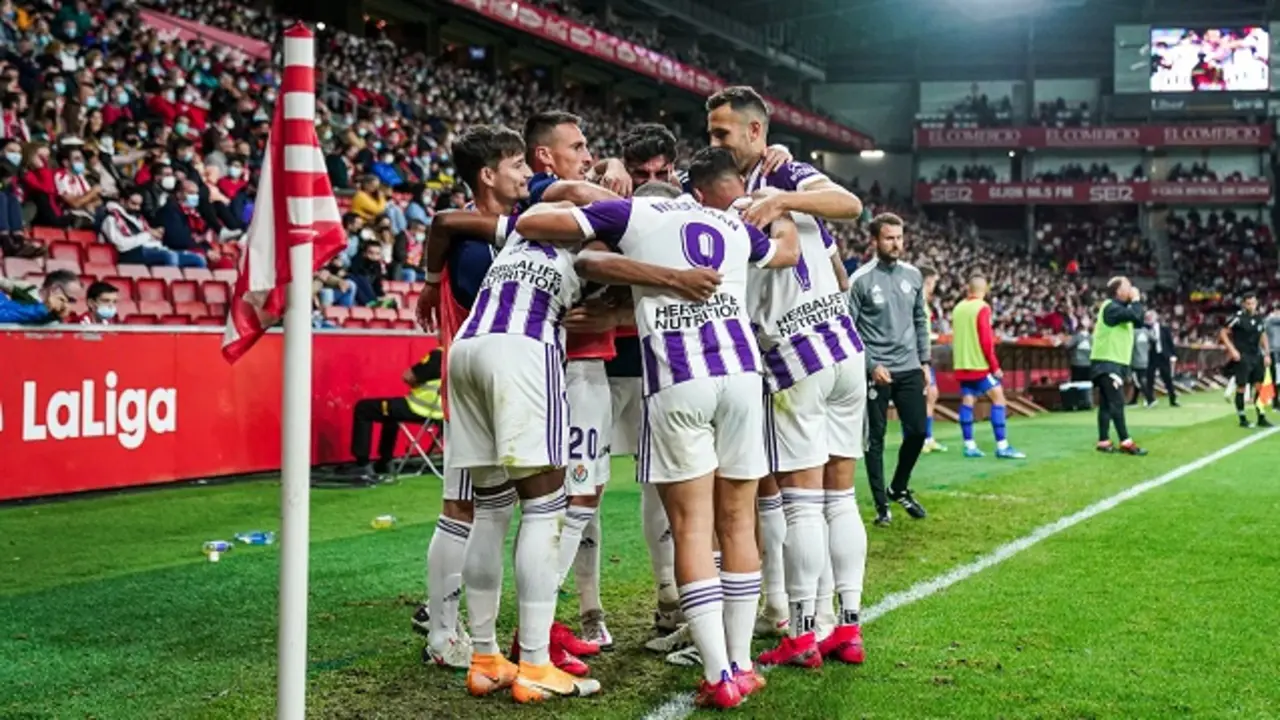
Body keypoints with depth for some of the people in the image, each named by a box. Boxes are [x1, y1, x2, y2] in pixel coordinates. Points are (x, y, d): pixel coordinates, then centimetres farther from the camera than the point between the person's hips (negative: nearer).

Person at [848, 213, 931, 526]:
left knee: (917, 431, 5)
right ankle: (882, 504, 12)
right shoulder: (860, 280, -9)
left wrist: (924, 361, 12)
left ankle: (900, 488, 28)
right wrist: (871, 366, -14)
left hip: (910, 369, 5)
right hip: (876, 371, -5)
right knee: (875, 438, 2)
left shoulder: (913, 275, 7)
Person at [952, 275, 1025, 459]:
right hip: (979, 363, -7)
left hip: (962, 363, 7)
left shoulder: (959, 307, 9)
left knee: (967, 401, 7)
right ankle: (1002, 446, -10)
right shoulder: (982, 308, -11)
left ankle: (969, 446, 5)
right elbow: (986, 340, -15)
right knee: (998, 398, -4)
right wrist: (995, 365, -11)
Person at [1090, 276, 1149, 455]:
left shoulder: (1120, 307, 18)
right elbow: (1135, 316, -26)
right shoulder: (1111, 307, -14)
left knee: (1108, 403, 8)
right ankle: (1126, 442, -14)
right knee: (1117, 402, -12)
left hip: (1115, 362, 10)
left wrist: (1135, 302, 7)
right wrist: (1136, 299, -10)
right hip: (1107, 362, -10)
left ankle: (1104, 441, 9)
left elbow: (1139, 322, 17)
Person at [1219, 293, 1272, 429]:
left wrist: (1267, 354, 12)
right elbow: (1223, 333, -10)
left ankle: (1261, 418, 14)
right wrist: (1232, 350, -16)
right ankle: (1243, 420, 8)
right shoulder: (1239, 317, -11)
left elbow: (1263, 336, 19)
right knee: (1241, 387, -1)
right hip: (1243, 357, -6)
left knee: (1259, 387, 7)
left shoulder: (1259, 318, 8)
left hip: (1256, 356, 6)